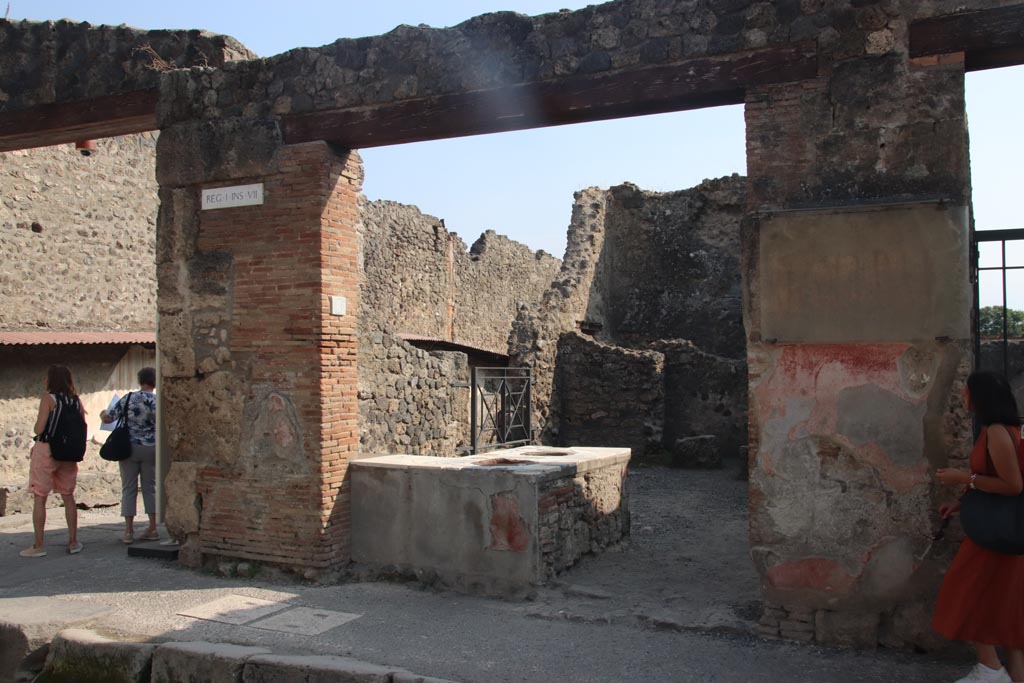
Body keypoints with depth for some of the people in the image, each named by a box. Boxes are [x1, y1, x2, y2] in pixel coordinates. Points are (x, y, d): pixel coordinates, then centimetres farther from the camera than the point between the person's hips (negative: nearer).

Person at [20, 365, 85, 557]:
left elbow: (38, 429, -13)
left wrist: (36, 428, 8)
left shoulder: (48, 398, -9)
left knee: (39, 498, 2)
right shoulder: (76, 400, 5)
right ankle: (73, 542, 14)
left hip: (46, 450, -5)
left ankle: (38, 545, 3)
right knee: (68, 497, 13)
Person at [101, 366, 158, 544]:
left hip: (129, 448, 0)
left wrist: (102, 414, 22)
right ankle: (153, 529, 9)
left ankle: (128, 532, 5)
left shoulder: (129, 398, -4)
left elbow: (108, 418, 0)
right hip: (151, 449, 0)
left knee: (129, 489, 6)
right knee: (150, 488, 10)